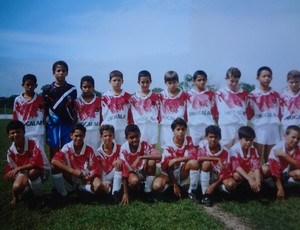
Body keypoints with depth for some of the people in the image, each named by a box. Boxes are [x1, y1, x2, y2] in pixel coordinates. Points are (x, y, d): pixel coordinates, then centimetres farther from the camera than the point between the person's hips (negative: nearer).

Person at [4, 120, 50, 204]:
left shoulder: (33, 143, -23)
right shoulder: (11, 152, -8)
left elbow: (37, 163, -31)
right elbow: (10, 173, -4)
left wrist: (18, 169, -36)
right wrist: (14, 196, -4)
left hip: (41, 171, -4)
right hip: (25, 175, 4)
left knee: (31, 172, -38)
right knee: (16, 187, -26)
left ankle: (38, 195, -10)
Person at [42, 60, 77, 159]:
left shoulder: (72, 89, 5)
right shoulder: (47, 89, 4)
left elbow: (74, 109, 8)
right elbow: (45, 109, 5)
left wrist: (75, 125, 4)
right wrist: (44, 124, 0)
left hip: (68, 125, 0)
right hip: (52, 125, 0)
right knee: (54, 152, 4)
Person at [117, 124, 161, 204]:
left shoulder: (144, 145, -20)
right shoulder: (124, 149, -22)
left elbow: (159, 156, -36)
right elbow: (124, 171, -19)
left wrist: (140, 157, -43)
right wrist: (125, 193, -18)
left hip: (144, 171, 2)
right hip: (132, 172, -2)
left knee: (151, 162, -30)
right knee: (134, 181, -37)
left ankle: (148, 192, -12)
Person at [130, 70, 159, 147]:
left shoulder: (154, 96, 6)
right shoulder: (134, 98, 4)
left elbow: (158, 111, 9)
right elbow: (133, 114, 5)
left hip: (152, 126, 1)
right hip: (140, 127, -1)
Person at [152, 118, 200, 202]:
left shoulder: (188, 140, -8)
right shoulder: (169, 146, -14)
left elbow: (193, 156, -21)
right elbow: (168, 166, -16)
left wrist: (176, 160, -27)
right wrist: (175, 185, -18)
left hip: (183, 171, 2)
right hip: (170, 172, -1)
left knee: (194, 162, -32)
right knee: (157, 186, -30)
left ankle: (192, 191, -13)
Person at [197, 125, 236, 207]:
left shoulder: (224, 151, -18)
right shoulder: (203, 144, -16)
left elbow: (225, 172, -16)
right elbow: (199, 158, -32)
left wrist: (213, 185, -23)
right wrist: (217, 159, -38)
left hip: (219, 177, 0)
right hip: (206, 176, 0)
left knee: (231, 184, -30)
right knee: (206, 163, -33)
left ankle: (215, 189, 4)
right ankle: (205, 194, -20)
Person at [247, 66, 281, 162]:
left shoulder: (276, 95, 9)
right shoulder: (253, 95, -2)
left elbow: (279, 112, 16)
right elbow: (249, 113, 0)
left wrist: (277, 122, 10)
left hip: (273, 128, 4)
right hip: (259, 128, -3)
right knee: (258, 158, -1)